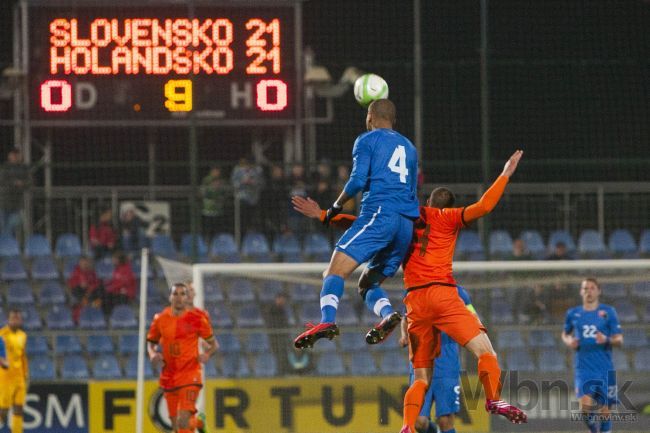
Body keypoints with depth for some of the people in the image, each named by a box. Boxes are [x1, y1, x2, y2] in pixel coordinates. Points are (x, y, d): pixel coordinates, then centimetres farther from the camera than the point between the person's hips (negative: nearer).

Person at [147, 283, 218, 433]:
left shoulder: (196, 318, -5)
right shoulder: (161, 319, 3)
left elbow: (213, 344, 4)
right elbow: (151, 342, 15)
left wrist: (207, 354, -16)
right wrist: (153, 354, -7)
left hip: (190, 375, -4)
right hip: (169, 376, 4)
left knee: (183, 420, -19)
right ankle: (198, 421, 40)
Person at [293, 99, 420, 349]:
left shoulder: (367, 140, 8)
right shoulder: (409, 148, 27)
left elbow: (358, 180, -5)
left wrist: (337, 206, 6)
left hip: (379, 214, -7)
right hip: (407, 224, 7)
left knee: (335, 271, -16)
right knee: (368, 284, 15)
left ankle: (327, 321, -40)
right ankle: (388, 315, -16)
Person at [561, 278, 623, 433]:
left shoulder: (608, 312, 1)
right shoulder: (573, 313, 7)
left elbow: (619, 341, 1)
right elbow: (565, 334, 24)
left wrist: (607, 340, -21)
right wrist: (568, 341, 1)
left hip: (604, 368, 0)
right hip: (583, 368, 0)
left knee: (605, 410, 1)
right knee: (585, 406, -16)